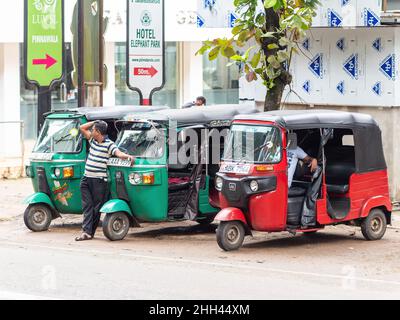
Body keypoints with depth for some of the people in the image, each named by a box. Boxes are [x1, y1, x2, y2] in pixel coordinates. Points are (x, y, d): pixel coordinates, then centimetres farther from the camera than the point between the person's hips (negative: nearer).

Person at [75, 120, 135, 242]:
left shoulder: (109, 144, -7)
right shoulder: (93, 140, 14)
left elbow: (118, 153, -19)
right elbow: (82, 128, 23)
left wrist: (128, 156, -39)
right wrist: (95, 122, 13)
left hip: (99, 181, -6)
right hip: (86, 179, 6)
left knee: (96, 207, 1)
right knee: (87, 205, -1)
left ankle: (90, 231, 4)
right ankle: (86, 232, -6)